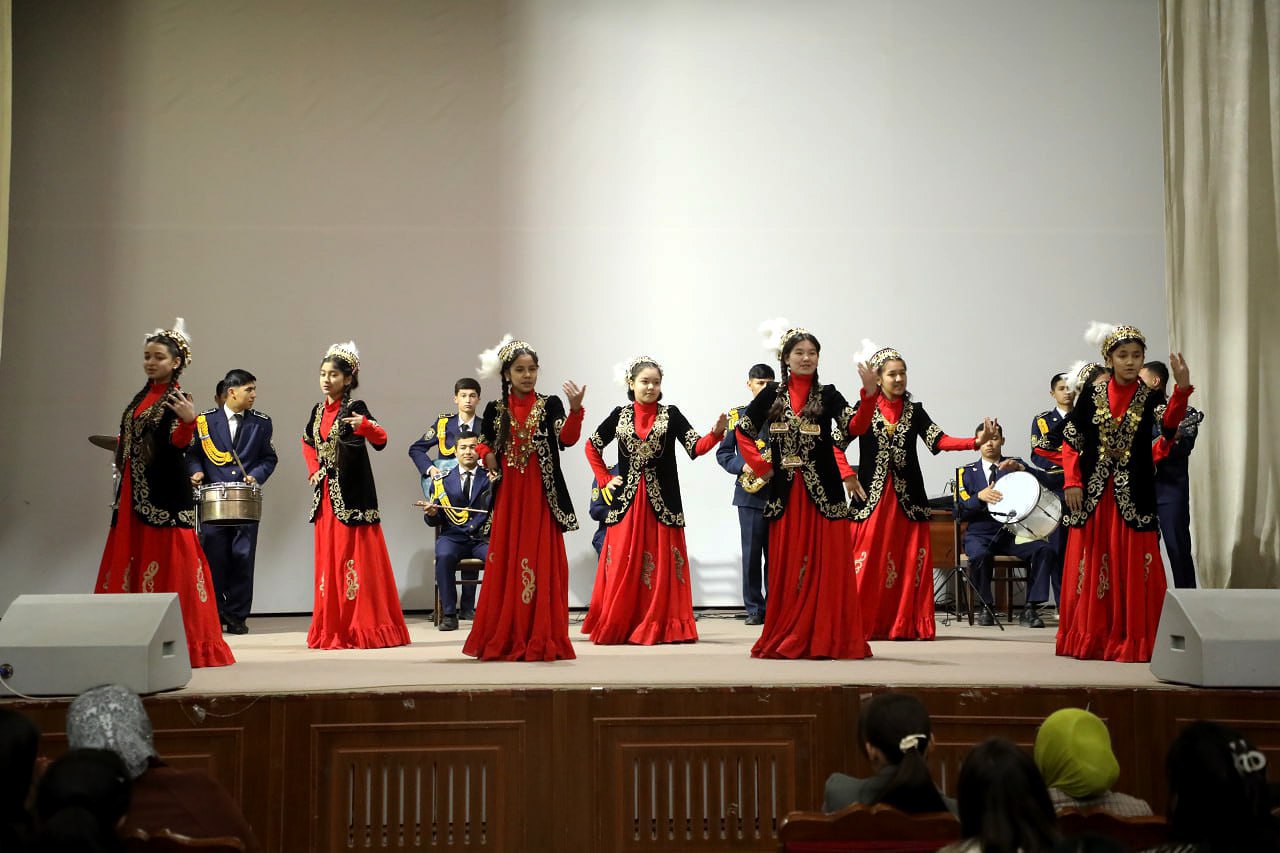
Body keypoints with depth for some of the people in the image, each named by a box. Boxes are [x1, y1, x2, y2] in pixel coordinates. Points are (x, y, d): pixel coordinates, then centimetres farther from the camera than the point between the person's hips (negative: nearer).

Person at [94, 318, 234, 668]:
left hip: (166, 492, -8)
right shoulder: (141, 397, 15)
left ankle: (182, 640, -6)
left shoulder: (177, 399, -7)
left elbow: (179, 443, -21)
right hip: (135, 492, 8)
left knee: (168, 561, -9)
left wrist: (188, 420, -37)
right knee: (133, 560, 8)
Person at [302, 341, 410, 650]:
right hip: (326, 494, 6)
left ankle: (362, 628, -1)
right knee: (328, 558, 9)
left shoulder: (354, 408, -8)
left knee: (354, 556, -6)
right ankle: (331, 629, 16)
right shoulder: (318, 410, 10)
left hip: (352, 494, -6)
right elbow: (308, 442, 28)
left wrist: (365, 425, -40)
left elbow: (381, 440, -21)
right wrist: (313, 471, 14)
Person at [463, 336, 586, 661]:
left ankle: (541, 640, 3)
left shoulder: (550, 404, 0)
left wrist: (575, 409, -30)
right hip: (508, 496, 2)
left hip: (541, 496, -2)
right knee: (506, 565, 4)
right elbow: (484, 444, 19)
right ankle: (505, 640, 12)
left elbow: (567, 439, -14)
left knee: (541, 565, -3)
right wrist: (487, 457, -3)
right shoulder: (495, 409, 7)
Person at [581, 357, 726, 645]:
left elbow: (695, 447, -8)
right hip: (626, 501, 1)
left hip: (662, 502, -1)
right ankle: (616, 628, 9)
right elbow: (592, 447, 17)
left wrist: (715, 433, -26)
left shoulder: (671, 414, 3)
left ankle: (658, 627, 6)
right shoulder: (619, 415, 7)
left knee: (661, 564, -1)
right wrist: (604, 479, 8)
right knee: (622, 567, 1)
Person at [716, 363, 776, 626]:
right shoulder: (737, 415, 7)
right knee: (751, 553, 1)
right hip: (750, 494, -1)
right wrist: (742, 466, -11)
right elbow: (723, 453, 6)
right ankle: (754, 608, 7)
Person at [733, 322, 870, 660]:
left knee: (825, 564, -2)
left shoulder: (828, 395, 3)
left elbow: (854, 426, -14)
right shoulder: (772, 394, 6)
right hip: (785, 492, 1)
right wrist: (760, 466, 1)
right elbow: (743, 432, 12)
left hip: (822, 491, -1)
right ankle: (785, 640, 11)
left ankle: (824, 638, 4)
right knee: (787, 565, 4)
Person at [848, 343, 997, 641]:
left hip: (907, 499, 2)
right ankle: (864, 624, 0)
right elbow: (855, 429, -19)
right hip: (871, 496, -2)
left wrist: (976, 441, -20)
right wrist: (869, 393, -33)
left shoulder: (914, 411, 11)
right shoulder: (865, 406, 5)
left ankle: (905, 624, 3)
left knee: (908, 562, -2)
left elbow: (938, 440, -5)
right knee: (868, 563, -6)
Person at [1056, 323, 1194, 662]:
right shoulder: (1092, 396, 4)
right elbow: (1070, 441, 6)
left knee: (1132, 567, -2)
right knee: (1091, 567, 4)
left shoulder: (1149, 398, 2)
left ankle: (1131, 641, 4)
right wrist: (1072, 482, -5)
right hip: (1092, 494, 1)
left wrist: (1182, 389, -36)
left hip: (1133, 495, -1)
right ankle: (1089, 639, 13)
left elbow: (1169, 424, -20)